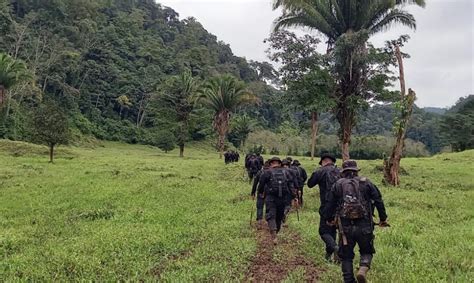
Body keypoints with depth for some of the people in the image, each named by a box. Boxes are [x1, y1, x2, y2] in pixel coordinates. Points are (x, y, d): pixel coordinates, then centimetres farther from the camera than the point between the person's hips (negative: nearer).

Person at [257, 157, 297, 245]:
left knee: (270, 216, -5)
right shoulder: (286, 172, 7)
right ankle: (275, 234, 32)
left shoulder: (267, 173, -1)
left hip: (271, 199, -4)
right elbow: (291, 185, 0)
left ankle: (274, 235, -24)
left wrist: (260, 193, 23)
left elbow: (261, 185, 4)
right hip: (283, 199, 4)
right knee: (279, 217, 17)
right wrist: (294, 197, -1)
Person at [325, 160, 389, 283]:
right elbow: (378, 201, 3)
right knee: (366, 251, 19)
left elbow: (330, 204, 9)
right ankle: (363, 269, -7)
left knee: (346, 256, 14)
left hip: (345, 227, 0)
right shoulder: (366, 183, 5)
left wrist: (330, 219, 25)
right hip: (364, 225, 0)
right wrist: (383, 219, 14)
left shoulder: (337, 185, 6)